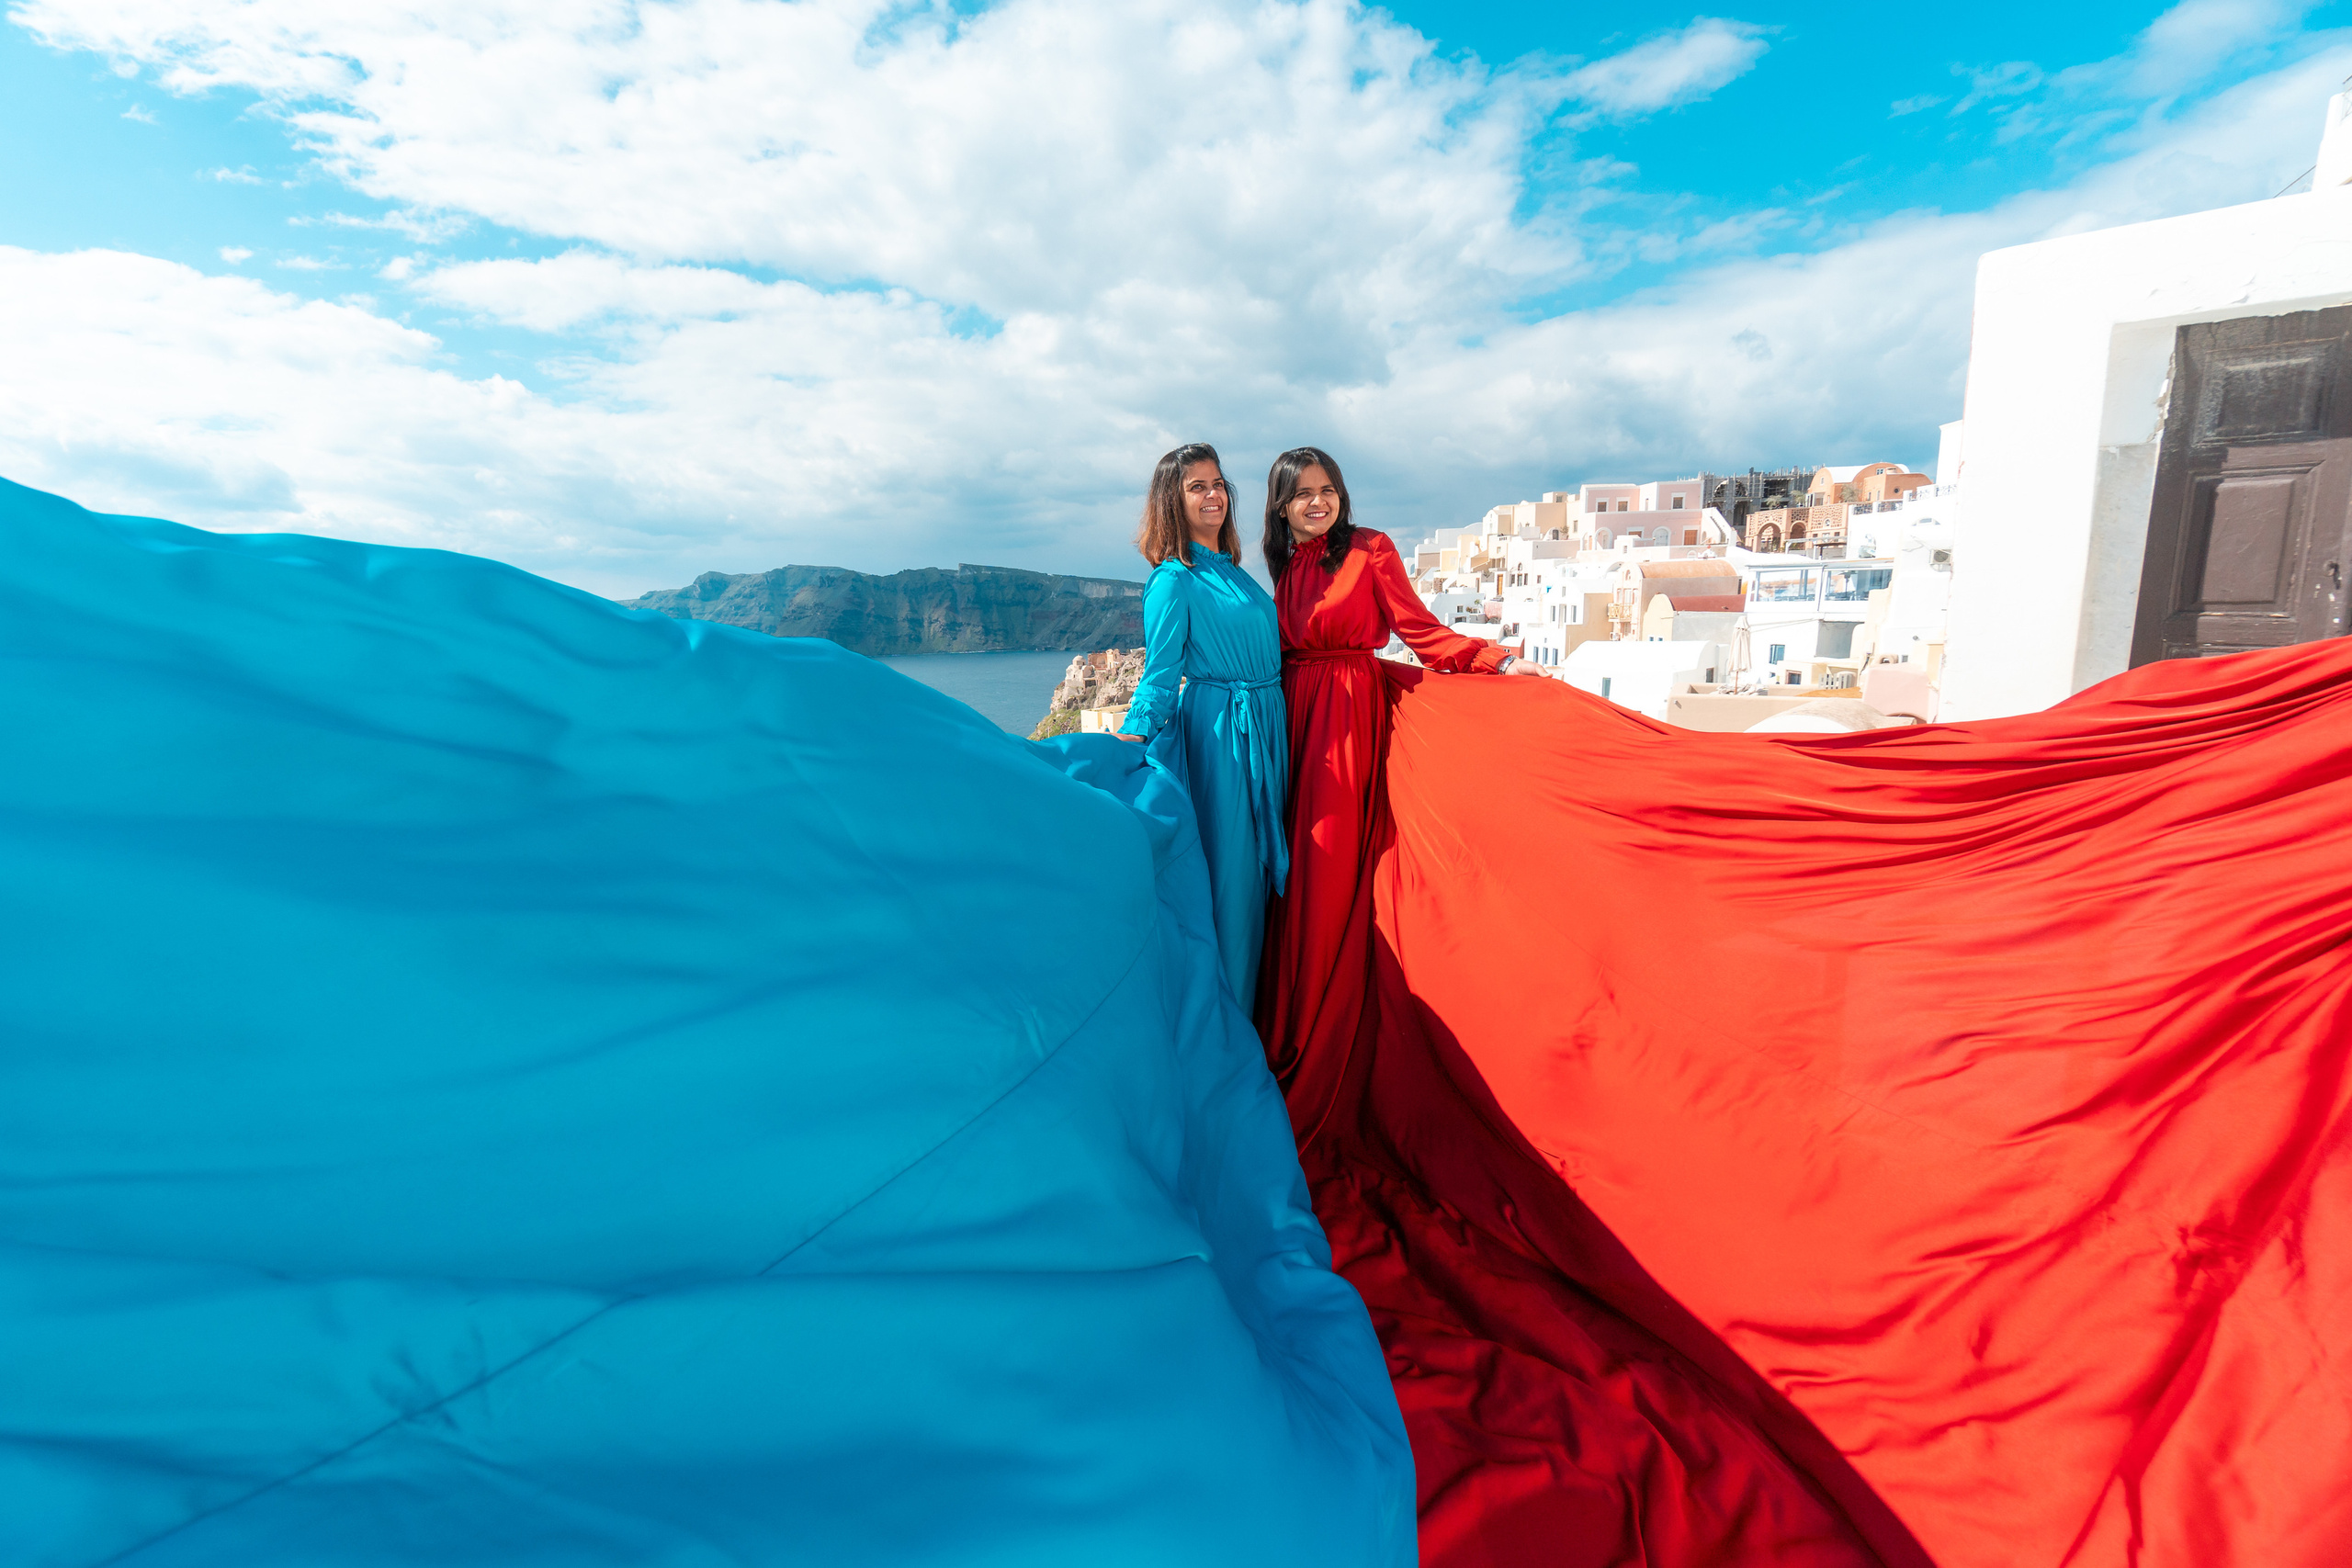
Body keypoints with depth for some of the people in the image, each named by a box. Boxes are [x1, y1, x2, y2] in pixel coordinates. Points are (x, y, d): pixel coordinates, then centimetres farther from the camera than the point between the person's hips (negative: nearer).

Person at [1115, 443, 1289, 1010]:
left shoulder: (1233, 570, 15)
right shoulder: (1173, 579, -8)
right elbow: (1160, 675, -11)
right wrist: (1132, 740, -22)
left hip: (1263, 729, 8)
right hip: (1216, 733, -8)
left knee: (1257, 862, 13)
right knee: (1225, 866, -4)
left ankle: (1250, 1002, 28)